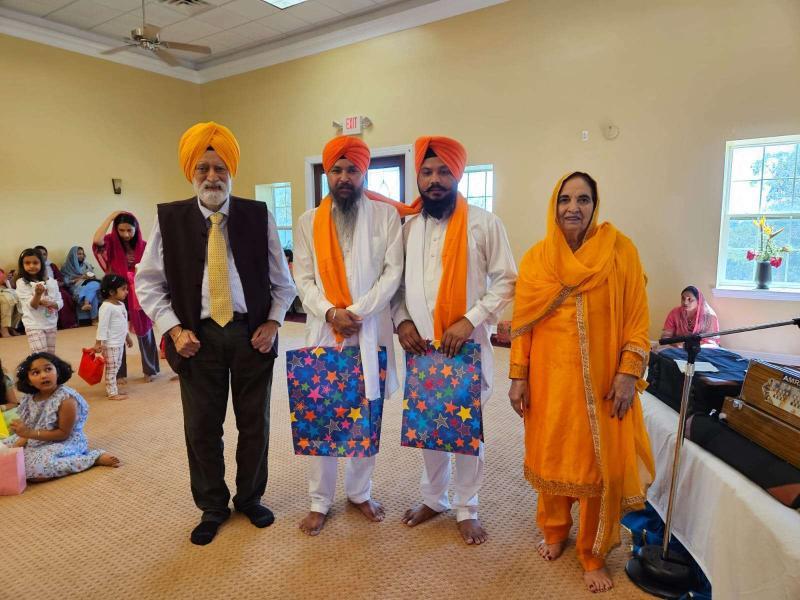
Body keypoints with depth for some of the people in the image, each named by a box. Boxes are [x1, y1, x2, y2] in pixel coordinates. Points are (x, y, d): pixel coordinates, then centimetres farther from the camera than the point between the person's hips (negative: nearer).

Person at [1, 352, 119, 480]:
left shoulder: (66, 399, -24)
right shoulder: (29, 398, -2)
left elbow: (64, 434, -21)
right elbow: (29, 427, 6)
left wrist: (30, 433, -26)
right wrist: (20, 441, -15)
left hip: (65, 443, -8)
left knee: (35, 469, -30)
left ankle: (95, 458, -21)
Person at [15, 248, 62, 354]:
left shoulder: (51, 281, 2)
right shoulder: (21, 283, -8)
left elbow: (60, 303, 4)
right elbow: (31, 306, -15)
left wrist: (50, 303, -18)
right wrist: (38, 294, -33)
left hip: (51, 323, 4)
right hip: (34, 325, -4)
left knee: (51, 355, 12)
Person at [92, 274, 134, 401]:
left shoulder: (121, 304, 10)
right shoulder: (107, 306, -18)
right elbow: (102, 326, -20)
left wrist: (128, 337, 26)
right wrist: (98, 343, -20)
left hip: (120, 342, 9)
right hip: (110, 344, -9)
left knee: (116, 367, 15)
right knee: (111, 368, -2)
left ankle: (113, 389, 24)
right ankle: (112, 393, 4)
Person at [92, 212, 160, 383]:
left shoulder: (143, 245, -3)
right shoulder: (111, 242, -7)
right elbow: (97, 240, -29)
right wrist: (111, 217, -22)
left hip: (139, 293, 1)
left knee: (144, 331, 9)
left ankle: (149, 370, 22)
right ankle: (120, 373, 19)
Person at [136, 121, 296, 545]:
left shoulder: (259, 216, -2)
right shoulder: (169, 218, -3)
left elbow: (282, 280, 6)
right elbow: (148, 282, 3)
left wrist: (273, 322, -5)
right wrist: (174, 328, -7)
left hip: (251, 333, 0)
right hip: (198, 336, 0)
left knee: (255, 423, 13)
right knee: (202, 426, 10)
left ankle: (250, 498, 36)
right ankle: (212, 507, 33)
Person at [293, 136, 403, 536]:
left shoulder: (385, 216, 2)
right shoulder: (309, 221, 6)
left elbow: (393, 271, -5)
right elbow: (302, 279, 3)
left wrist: (357, 311, -15)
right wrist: (329, 312, -14)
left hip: (371, 331, 0)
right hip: (323, 332, 1)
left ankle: (360, 493, 31)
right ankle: (319, 501, 24)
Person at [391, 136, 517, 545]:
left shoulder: (484, 223, -5)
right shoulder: (409, 227, 7)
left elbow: (506, 281, -6)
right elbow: (398, 282, 12)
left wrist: (471, 320, -17)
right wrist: (402, 320, -5)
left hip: (466, 346, -3)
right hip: (420, 346, 4)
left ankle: (466, 509, 28)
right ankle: (434, 498, 36)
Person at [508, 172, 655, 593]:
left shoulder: (620, 250, -4)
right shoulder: (535, 259, 1)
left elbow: (636, 319, -3)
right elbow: (522, 324, 3)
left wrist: (628, 373, -9)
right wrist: (518, 376, 0)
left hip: (601, 381, -1)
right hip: (549, 378, 2)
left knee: (601, 466, 7)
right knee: (550, 458, 15)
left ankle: (593, 554, 28)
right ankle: (554, 530, 40)